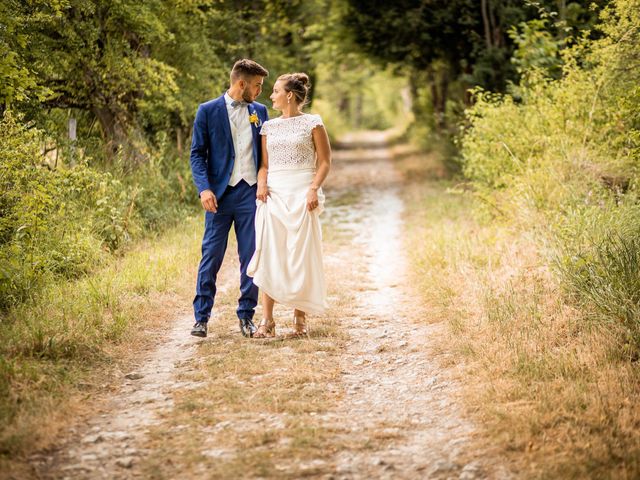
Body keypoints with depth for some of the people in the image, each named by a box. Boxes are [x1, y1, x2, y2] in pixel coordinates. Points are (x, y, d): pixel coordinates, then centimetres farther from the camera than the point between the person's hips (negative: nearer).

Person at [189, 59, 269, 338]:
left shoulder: (260, 111, 11)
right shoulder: (208, 111, 1)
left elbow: (266, 152, 16)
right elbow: (197, 154, -1)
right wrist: (204, 188, -14)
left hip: (251, 193, 3)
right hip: (220, 194, -3)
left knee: (251, 257, 4)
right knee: (211, 256, 0)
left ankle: (246, 315, 13)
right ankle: (201, 317, 7)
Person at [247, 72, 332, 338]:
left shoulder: (312, 123, 1)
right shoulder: (269, 126, 13)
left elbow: (324, 162, 0)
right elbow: (264, 164, 16)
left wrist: (314, 189, -13)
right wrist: (261, 184, -4)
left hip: (301, 194, -3)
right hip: (273, 195, 3)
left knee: (301, 256, -1)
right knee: (268, 254, -5)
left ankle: (300, 317, 10)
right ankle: (267, 320, -4)